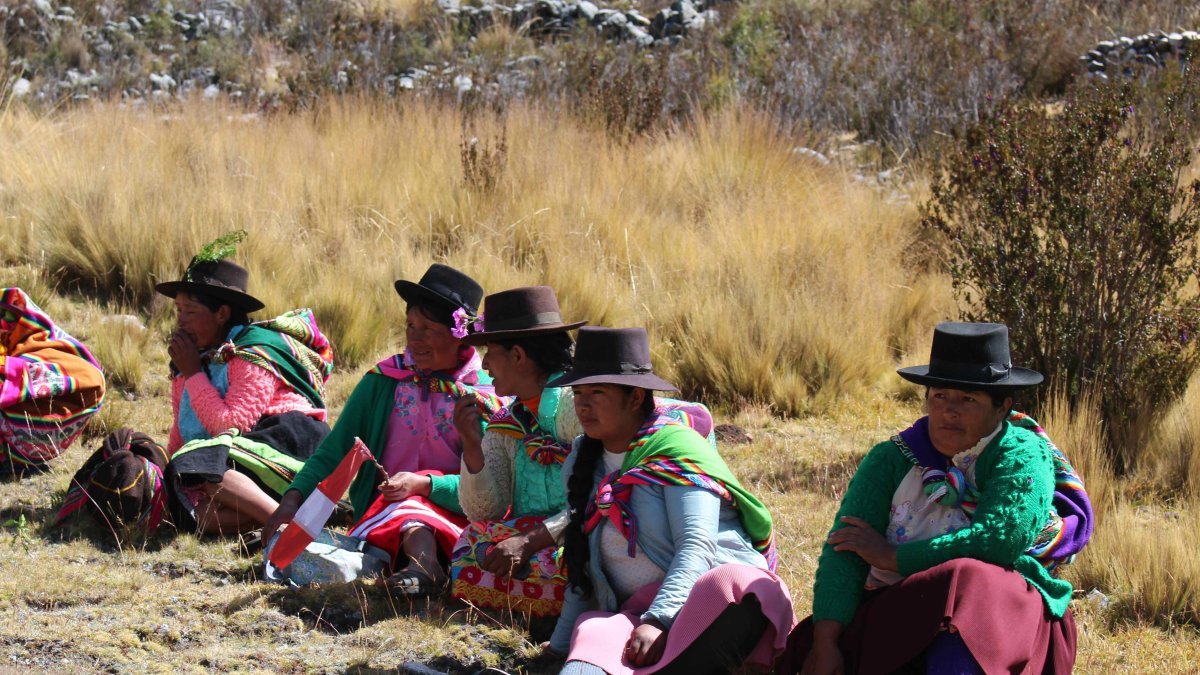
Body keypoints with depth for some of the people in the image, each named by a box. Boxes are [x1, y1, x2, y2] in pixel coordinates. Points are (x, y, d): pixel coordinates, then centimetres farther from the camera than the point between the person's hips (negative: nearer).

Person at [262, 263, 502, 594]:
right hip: (381, 514, 3)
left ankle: (421, 564, -58)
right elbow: (333, 452, 6)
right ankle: (425, 565, -54)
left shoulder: (488, 395, -1)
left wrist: (424, 484, -25)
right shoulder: (382, 381, 8)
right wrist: (293, 497, -11)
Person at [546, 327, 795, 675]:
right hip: (637, 613, 4)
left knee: (732, 582, -42)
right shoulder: (584, 465, 20)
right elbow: (583, 570, 24)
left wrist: (659, 620, -25)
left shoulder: (676, 445, 1)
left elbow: (697, 544, -13)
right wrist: (560, 646, 15)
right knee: (594, 632, -34)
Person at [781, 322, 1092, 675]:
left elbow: (997, 541, -19)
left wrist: (891, 557, -10)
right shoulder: (893, 459, 7)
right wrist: (825, 642, -19)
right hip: (894, 609, 3)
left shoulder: (1022, 457, -2)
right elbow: (844, 553, -3)